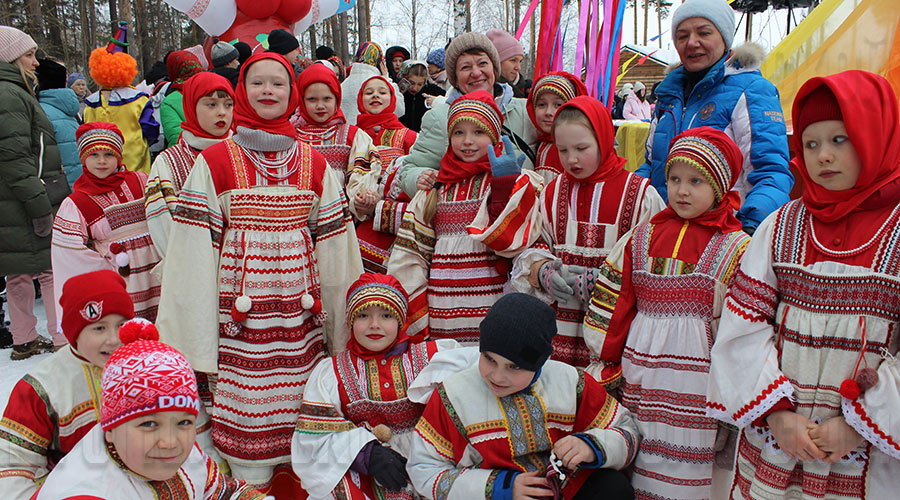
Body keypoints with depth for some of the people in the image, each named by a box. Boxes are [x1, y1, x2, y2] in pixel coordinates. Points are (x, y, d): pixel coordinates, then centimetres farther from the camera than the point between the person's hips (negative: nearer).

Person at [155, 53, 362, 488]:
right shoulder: (215, 162, 2)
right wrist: (194, 334, -4)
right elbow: (196, 245, -1)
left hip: (301, 305, 2)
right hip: (241, 304, -2)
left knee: (303, 401, 5)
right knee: (247, 398, 1)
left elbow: (334, 243, 10)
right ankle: (251, 482, 20)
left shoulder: (314, 163, 9)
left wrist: (343, 320, 9)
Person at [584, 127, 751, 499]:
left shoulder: (736, 248, -1)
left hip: (696, 380, -3)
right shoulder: (643, 238, 10)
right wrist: (607, 362, 9)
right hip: (638, 376, 3)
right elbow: (610, 301, 11)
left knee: (684, 470, 1)